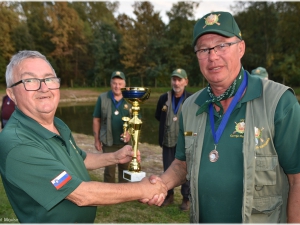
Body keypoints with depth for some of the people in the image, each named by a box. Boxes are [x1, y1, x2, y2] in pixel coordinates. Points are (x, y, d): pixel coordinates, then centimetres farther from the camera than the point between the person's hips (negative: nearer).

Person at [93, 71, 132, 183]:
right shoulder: (102, 98, -4)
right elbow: (96, 120, 0)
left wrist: (130, 132, -17)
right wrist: (96, 139, -1)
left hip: (126, 142, 1)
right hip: (108, 141, -1)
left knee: (124, 169, 16)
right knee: (109, 170, 9)